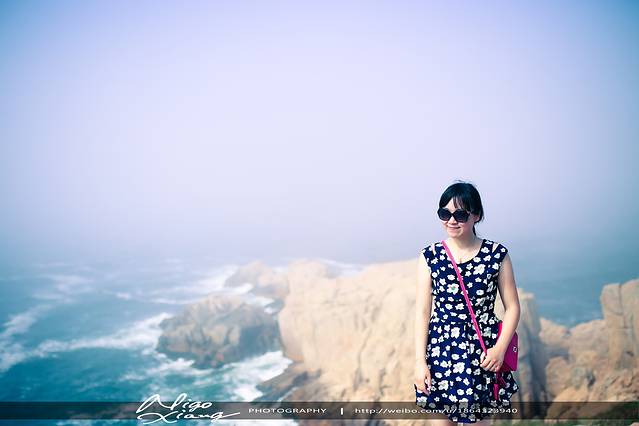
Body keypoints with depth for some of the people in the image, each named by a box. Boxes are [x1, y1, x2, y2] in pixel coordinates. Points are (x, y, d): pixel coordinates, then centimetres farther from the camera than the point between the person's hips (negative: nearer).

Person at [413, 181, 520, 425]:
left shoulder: (497, 255, -2)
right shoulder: (430, 257, 0)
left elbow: (512, 307, 3)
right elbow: (423, 311, 0)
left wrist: (500, 348, -10)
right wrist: (419, 361, -4)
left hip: (483, 353, -1)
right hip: (439, 351, 1)